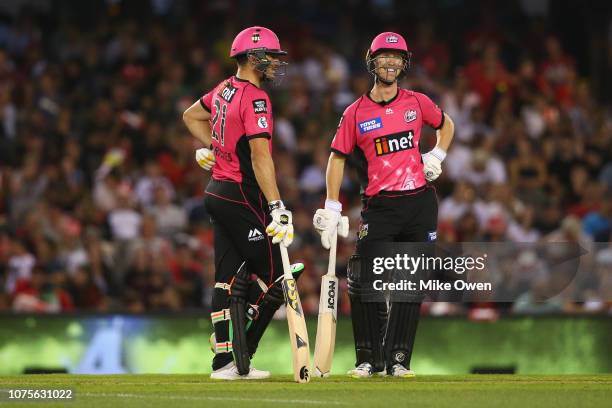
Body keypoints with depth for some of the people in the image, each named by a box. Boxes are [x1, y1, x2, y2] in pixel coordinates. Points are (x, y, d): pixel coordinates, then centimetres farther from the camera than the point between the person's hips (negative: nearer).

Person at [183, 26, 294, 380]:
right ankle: (241, 359, -5)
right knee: (277, 280, -5)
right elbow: (260, 156, -26)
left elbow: (192, 115, 29)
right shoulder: (255, 98, -17)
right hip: (242, 198, -9)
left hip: (218, 192, 9)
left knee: (228, 278, 10)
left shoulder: (225, 89, 10)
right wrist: (277, 208, -29)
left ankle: (224, 362, 10)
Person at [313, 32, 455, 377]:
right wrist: (332, 208, -1)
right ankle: (369, 360, 2)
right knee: (365, 284, -11)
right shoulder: (356, 113, 2)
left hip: (420, 203, 2)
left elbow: (446, 125, 24)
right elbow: (338, 157, 5)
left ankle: (398, 360, 10)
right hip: (380, 206, -2)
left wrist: (437, 156, 6)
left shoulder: (417, 102, 6)